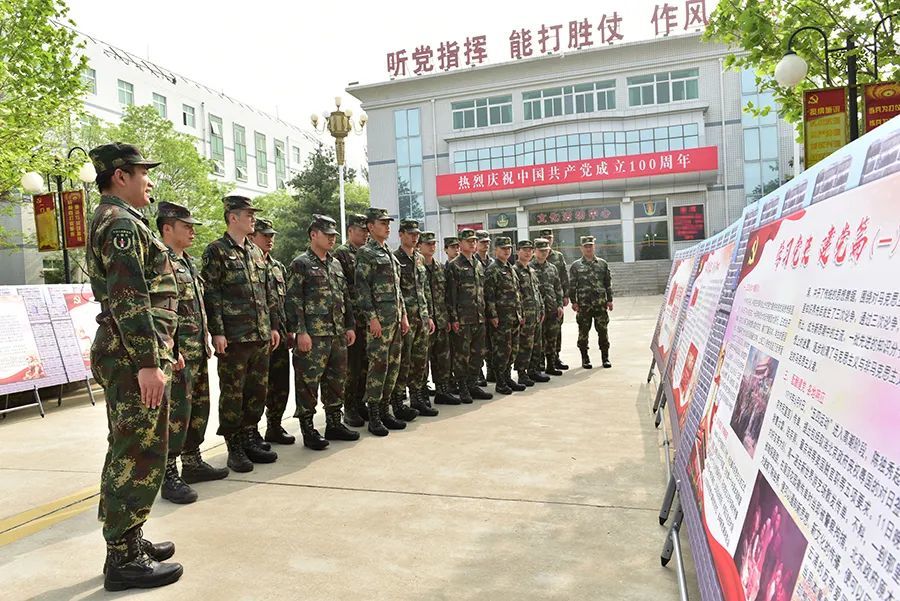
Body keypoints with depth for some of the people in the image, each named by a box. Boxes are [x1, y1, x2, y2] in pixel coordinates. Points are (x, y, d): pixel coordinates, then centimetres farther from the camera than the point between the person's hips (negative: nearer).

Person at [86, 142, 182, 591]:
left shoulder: (111, 219, 20)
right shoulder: (121, 222, -12)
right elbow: (130, 300, -22)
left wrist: (163, 351, 24)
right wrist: (147, 362, -24)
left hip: (124, 355, 11)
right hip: (133, 357, -11)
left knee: (127, 453, 16)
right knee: (139, 457, -4)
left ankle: (127, 540, 28)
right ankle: (123, 560, 5)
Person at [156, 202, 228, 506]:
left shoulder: (188, 262, 17)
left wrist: (205, 341, 20)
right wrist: (171, 351, -21)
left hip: (197, 350, 9)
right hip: (178, 352, -9)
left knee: (199, 407, 15)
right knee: (176, 411, -5)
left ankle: (192, 463, 27)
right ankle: (168, 475, 4)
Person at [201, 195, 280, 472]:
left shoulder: (256, 252, 16)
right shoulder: (216, 251, -5)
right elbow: (211, 294, -10)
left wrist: (274, 326, 13)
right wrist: (217, 332, -15)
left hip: (261, 336, 7)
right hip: (234, 337, -7)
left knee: (258, 390, 12)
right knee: (232, 393, 2)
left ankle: (251, 438, 25)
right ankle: (235, 447, 13)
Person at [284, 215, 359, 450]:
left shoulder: (336, 264, 17)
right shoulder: (301, 264, -5)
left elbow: (345, 298, 20)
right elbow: (293, 301, -11)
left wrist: (350, 326, 15)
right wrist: (300, 331, -17)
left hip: (338, 334, 7)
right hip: (313, 335, -7)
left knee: (337, 379, 13)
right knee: (308, 382, -2)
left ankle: (334, 424, 25)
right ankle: (308, 429, 8)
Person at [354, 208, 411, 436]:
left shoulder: (389, 254, 19)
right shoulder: (366, 253, -6)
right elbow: (362, 287, -13)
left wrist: (403, 315, 15)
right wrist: (372, 317, -18)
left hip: (396, 318, 8)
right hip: (379, 319, -8)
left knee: (393, 365, 9)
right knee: (378, 365, -6)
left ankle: (384, 410, 18)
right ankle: (373, 416, 1)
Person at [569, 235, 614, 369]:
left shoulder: (602, 263, 9)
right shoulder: (576, 266, 4)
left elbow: (608, 283, 10)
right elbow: (572, 285, 2)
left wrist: (609, 300, 5)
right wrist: (574, 302, -5)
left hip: (601, 303, 1)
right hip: (583, 304, -1)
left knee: (603, 330, 4)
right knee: (583, 331, 3)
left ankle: (605, 357, 15)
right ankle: (585, 358, 13)